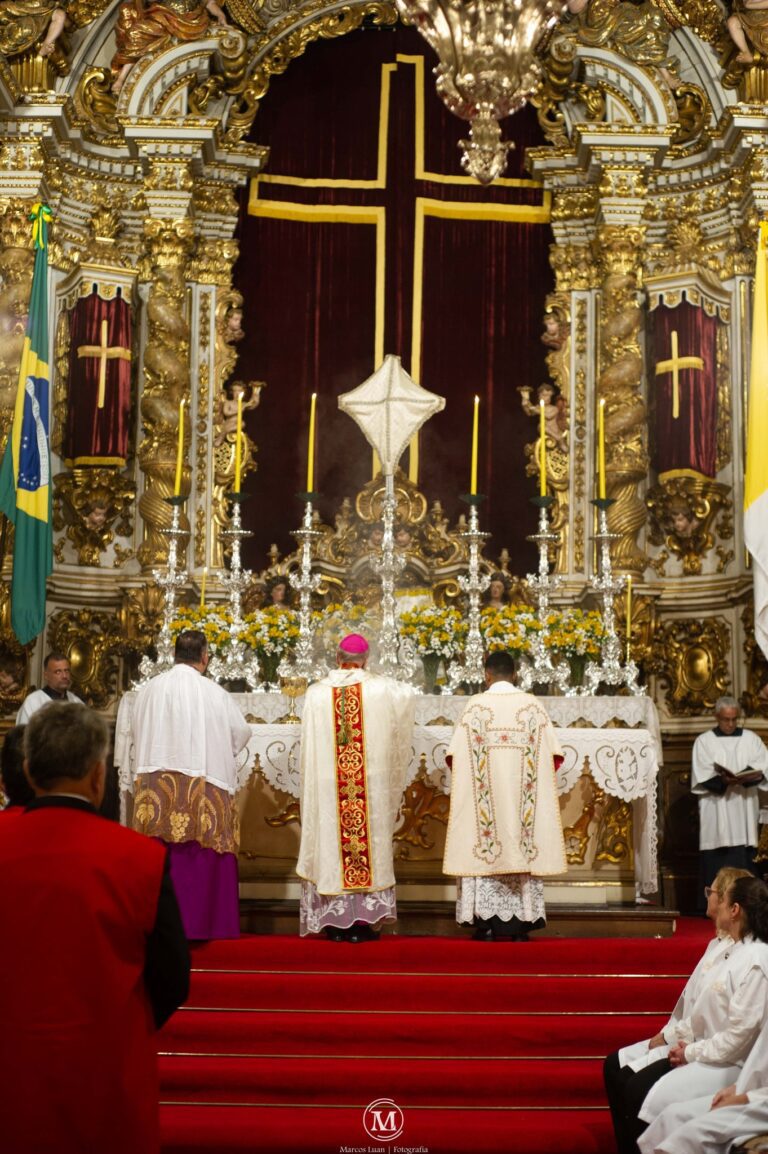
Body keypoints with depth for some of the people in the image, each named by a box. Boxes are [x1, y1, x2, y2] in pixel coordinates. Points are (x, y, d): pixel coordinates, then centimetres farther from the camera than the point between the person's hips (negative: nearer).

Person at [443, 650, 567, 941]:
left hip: (485, 791, -1)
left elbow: (457, 754, -6)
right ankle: (522, 923, 4)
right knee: (522, 844, 6)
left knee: (484, 850, 3)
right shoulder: (532, 705, 2)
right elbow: (551, 753, 0)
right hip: (522, 792, 2)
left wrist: (470, 779, 11)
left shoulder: (476, 705, -3)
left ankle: (486, 922, -1)